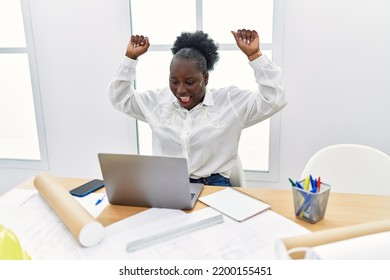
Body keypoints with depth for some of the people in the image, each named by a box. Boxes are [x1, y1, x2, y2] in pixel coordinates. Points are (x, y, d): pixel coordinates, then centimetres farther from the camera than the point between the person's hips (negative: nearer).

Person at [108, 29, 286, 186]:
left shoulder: (230, 101, -1)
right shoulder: (159, 100, 9)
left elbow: (274, 100, -7)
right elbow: (119, 98, 17)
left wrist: (254, 55, -12)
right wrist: (131, 57, 9)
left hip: (213, 186, -2)